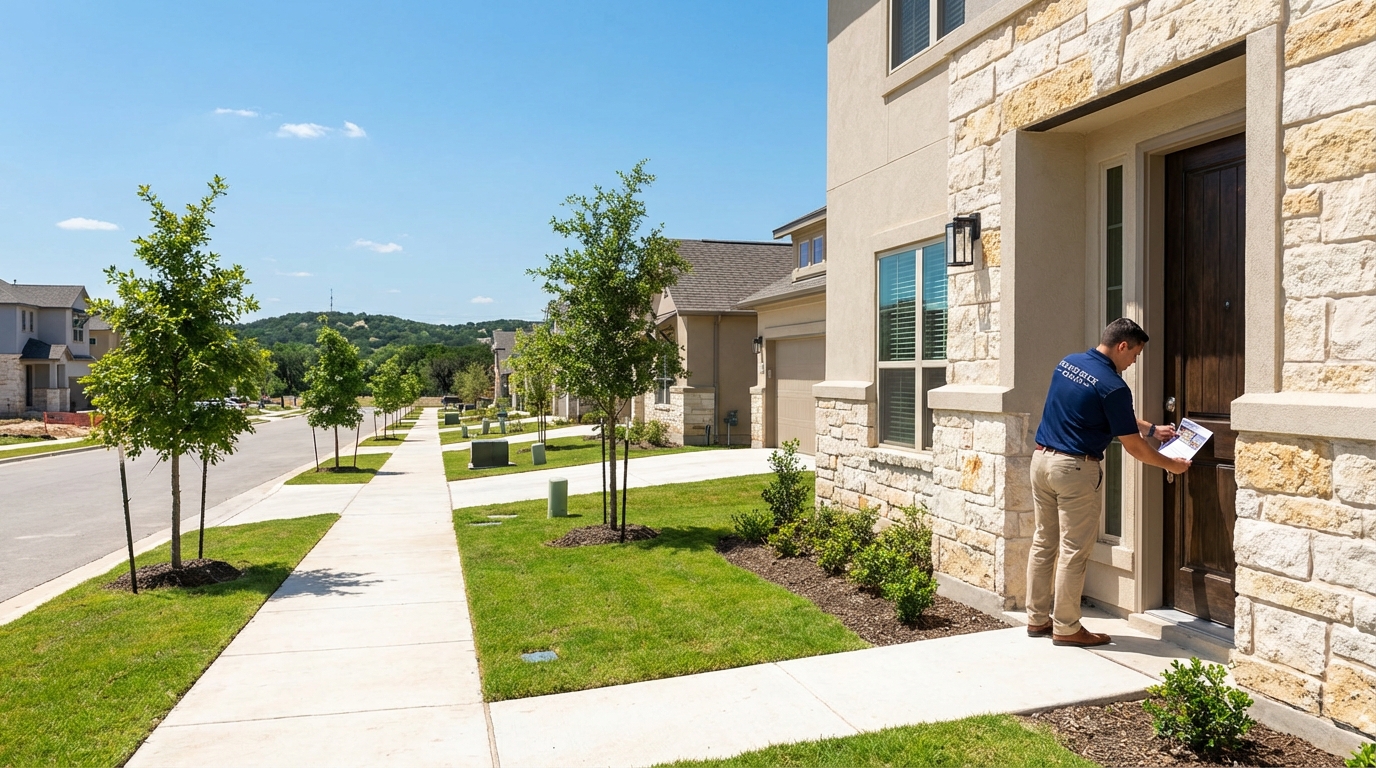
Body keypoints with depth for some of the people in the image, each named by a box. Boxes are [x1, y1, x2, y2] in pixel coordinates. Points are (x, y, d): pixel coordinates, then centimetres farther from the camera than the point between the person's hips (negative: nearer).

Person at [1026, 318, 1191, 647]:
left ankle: (1037, 618, 22)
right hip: (1075, 469, -8)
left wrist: (1152, 429, 27)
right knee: (1074, 550, 2)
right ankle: (1066, 628, 10)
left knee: (1044, 542, 14)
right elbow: (1133, 447, -8)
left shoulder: (1068, 362, 9)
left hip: (1041, 458, 8)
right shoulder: (1112, 386, -15)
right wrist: (1170, 464, 7)